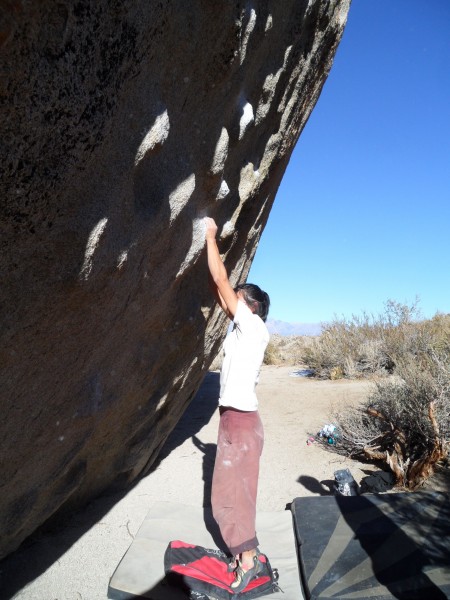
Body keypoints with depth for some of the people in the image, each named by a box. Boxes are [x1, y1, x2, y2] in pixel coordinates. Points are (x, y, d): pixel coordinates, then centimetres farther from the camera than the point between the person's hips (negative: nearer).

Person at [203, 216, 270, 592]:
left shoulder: (253, 327, -13)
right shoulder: (243, 330, 10)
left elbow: (221, 282, -15)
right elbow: (220, 290, 16)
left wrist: (211, 236, -6)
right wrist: (211, 246, 17)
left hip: (241, 420, -9)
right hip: (235, 418, 9)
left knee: (231, 494, 0)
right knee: (233, 491, 16)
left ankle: (248, 559, 14)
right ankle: (245, 554, 29)